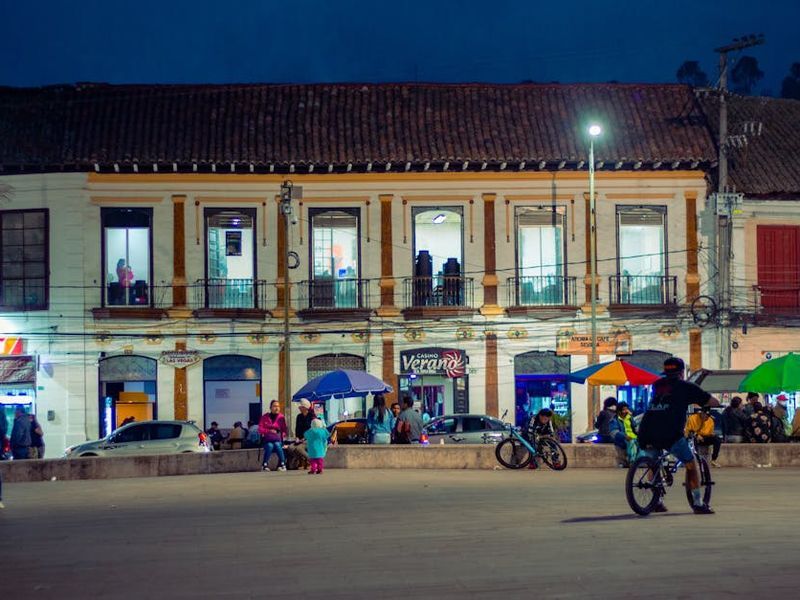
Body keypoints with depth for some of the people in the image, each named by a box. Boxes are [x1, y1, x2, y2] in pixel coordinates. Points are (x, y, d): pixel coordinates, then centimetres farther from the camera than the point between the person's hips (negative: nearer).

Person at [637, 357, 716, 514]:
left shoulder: (658, 385, 23)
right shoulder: (685, 386, 10)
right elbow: (713, 402, 11)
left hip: (646, 433, 5)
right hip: (670, 433, -5)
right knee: (691, 464, 10)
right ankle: (698, 503, 6)